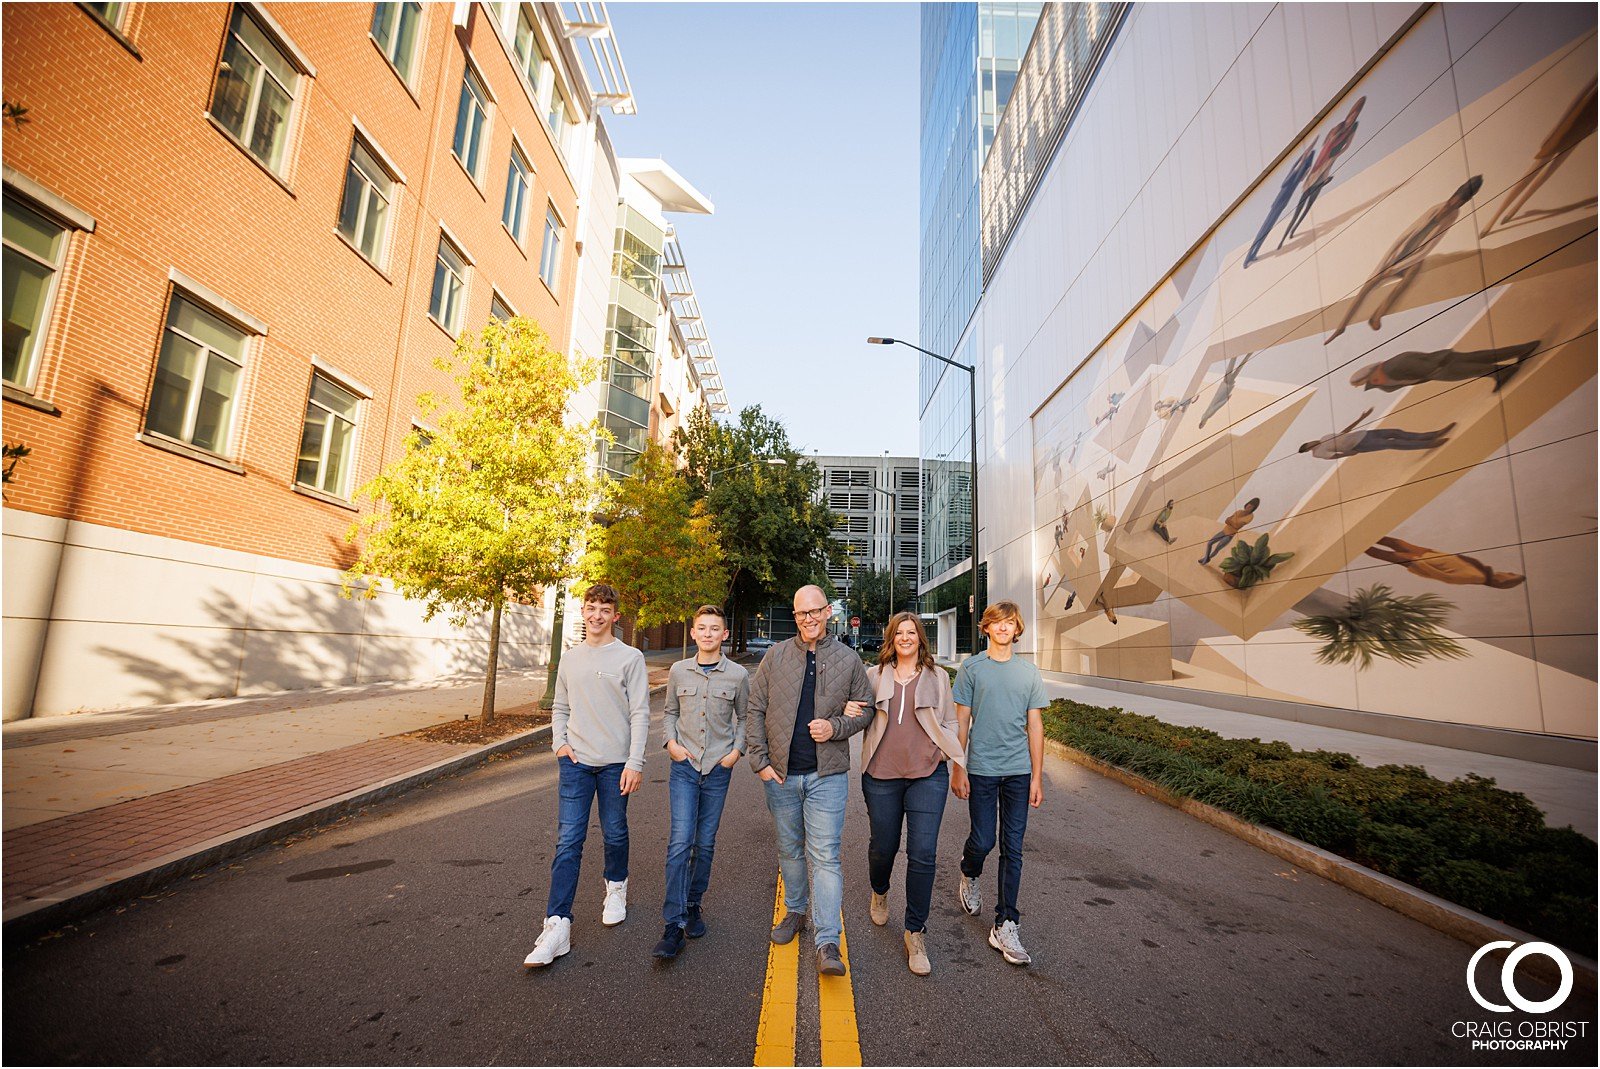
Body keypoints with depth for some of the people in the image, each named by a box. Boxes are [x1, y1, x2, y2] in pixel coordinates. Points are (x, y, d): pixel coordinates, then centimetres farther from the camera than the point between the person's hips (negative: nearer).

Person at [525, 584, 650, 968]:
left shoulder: (630, 658, -7)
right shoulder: (570, 658, 8)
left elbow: (640, 714, -9)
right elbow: (560, 708, 17)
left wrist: (635, 763, -14)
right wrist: (559, 743, 1)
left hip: (615, 763, -2)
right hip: (575, 762, 3)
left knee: (615, 835, 13)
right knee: (568, 841, -1)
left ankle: (616, 889, 39)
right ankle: (557, 924, 5)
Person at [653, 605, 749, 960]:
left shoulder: (738, 675, -3)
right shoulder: (679, 671, 0)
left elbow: (744, 717, 9)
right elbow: (669, 713, 13)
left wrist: (737, 750, -3)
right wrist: (671, 743, -3)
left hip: (718, 769, 1)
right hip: (684, 766, 0)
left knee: (705, 843, 11)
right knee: (680, 841, -8)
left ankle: (693, 906, 31)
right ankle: (674, 924, 0)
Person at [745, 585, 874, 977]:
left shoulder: (849, 660, -1)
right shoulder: (775, 656, 0)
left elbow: (864, 712, 6)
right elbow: (755, 711, 2)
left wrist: (835, 727, -13)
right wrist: (760, 761, -4)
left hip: (827, 775, -2)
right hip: (780, 774, 2)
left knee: (825, 855, -2)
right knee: (790, 850, 18)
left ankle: (827, 943, 5)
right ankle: (795, 912, 38)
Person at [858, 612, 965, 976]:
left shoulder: (937, 677, 8)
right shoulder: (875, 675, 7)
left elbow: (948, 723, 13)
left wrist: (957, 758, 1)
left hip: (927, 774, 0)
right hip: (882, 774, 1)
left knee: (923, 854, -4)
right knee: (883, 846, 13)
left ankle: (915, 933, 14)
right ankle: (879, 892, 47)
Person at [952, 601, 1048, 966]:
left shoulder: (1029, 672, 5)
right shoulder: (972, 668, -2)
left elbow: (1035, 726, 7)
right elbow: (961, 721, 0)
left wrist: (1037, 776, 4)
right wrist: (958, 768, -2)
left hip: (1019, 771, 2)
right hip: (981, 768, -2)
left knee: (1013, 848, 5)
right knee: (983, 840, 2)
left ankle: (1005, 926, 15)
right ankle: (969, 876, 36)